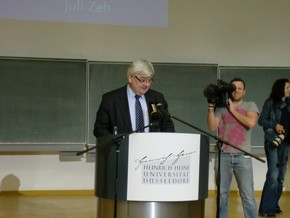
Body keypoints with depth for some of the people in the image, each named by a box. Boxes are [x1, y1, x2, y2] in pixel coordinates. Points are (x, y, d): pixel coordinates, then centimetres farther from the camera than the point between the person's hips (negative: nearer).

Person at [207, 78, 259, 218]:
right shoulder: (221, 107, 12)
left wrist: (232, 110, -3)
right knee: (222, 194, 5)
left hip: (242, 157, -2)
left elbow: (251, 123, -10)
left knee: (247, 196, -5)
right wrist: (211, 107, -2)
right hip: (223, 156, 2)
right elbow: (212, 127, 2)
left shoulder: (250, 106, 9)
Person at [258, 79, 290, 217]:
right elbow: (261, 120, -5)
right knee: (273, 175, -11)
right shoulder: (270, 102, -4)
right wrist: (275, 125, -17)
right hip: (273, 141, -6)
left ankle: (274, 206, 14)